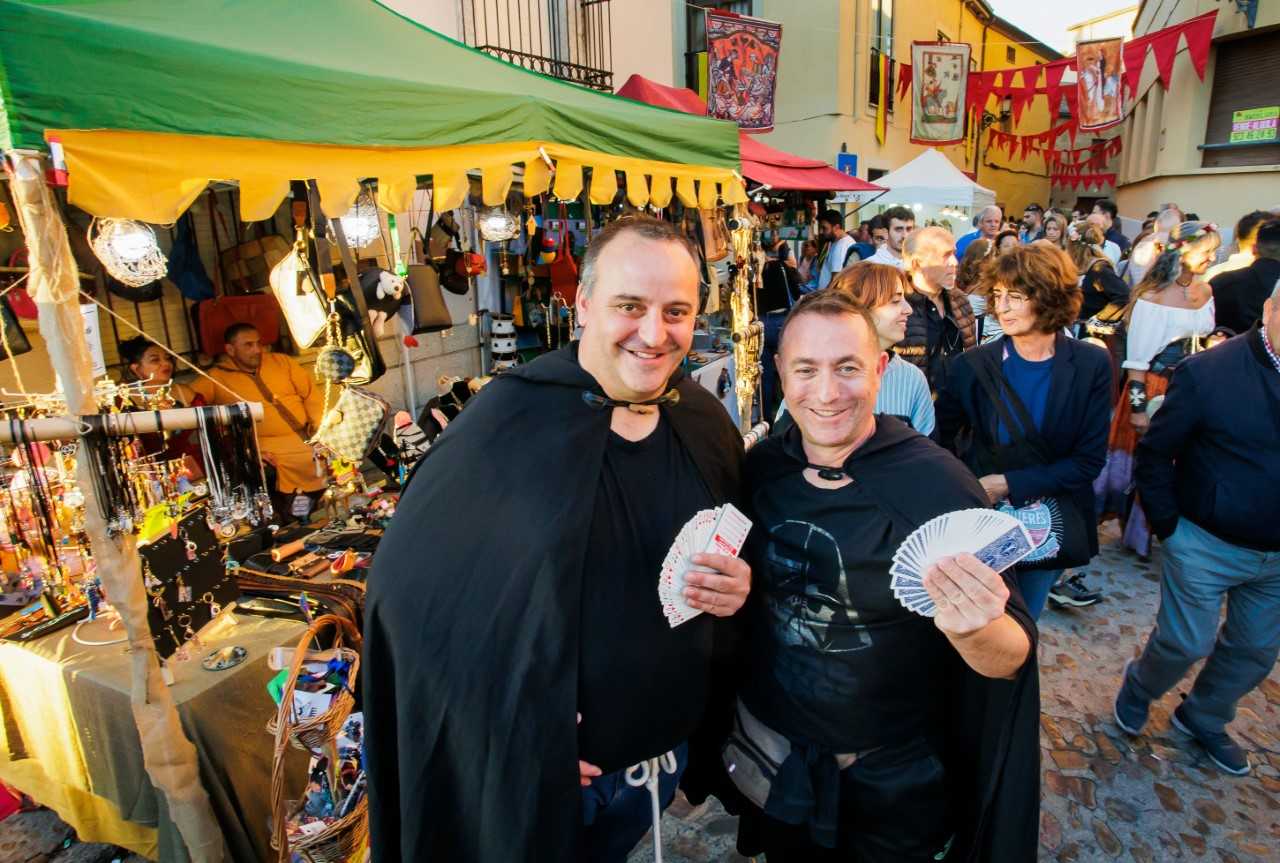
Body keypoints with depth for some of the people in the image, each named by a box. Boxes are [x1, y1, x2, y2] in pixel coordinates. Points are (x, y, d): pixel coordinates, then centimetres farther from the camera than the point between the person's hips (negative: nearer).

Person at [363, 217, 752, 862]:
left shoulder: (705, 423, -6)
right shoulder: (510, 422, -22)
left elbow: (740, 554, 8)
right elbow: (409, 586, -18)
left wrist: (739, 585, -14)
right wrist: (512, 732, -18)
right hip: (531, 773, -4)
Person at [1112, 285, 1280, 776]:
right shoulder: (1208, 372, -17)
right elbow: (1154, 455, -11)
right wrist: (1167, 527, -11)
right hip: (1206, 546, -5)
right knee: (1186, 643, 7)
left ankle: (1204, 719, 41)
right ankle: (1138, 690, 37)